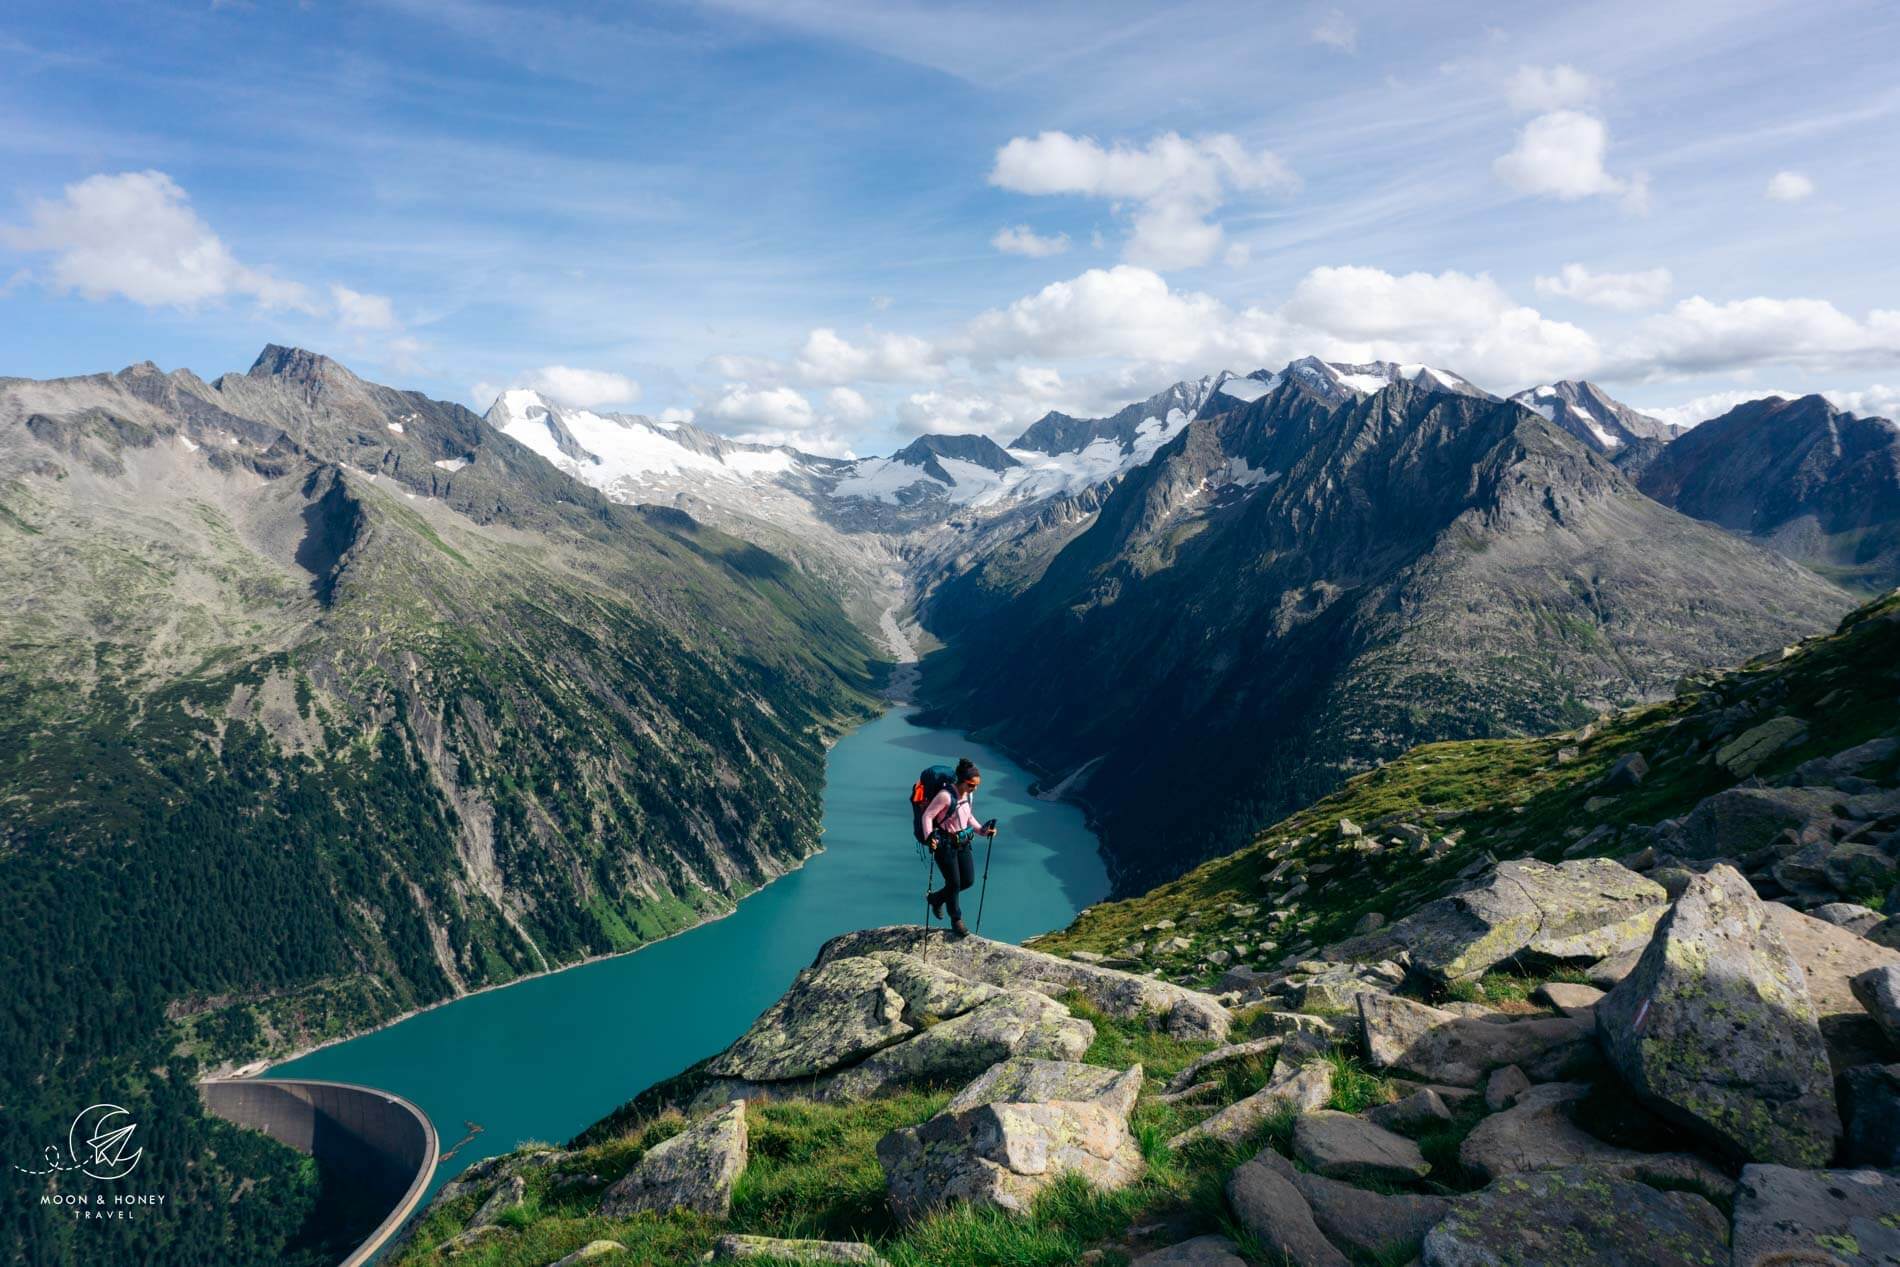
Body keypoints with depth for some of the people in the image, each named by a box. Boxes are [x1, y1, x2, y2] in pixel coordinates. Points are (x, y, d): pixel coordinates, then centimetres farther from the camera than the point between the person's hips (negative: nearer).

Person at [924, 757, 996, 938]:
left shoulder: (968, 794, 1)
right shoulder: (945, 796, -23)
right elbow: (927, 816, -21)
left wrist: (981, 830, 10)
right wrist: (930, 837, -32)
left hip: (963, 843, 8)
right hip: (945, 844, -8)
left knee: (968, 880, 8)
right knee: (954, 882, -2)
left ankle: (936, 898, 32)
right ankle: (956, 922, 18)